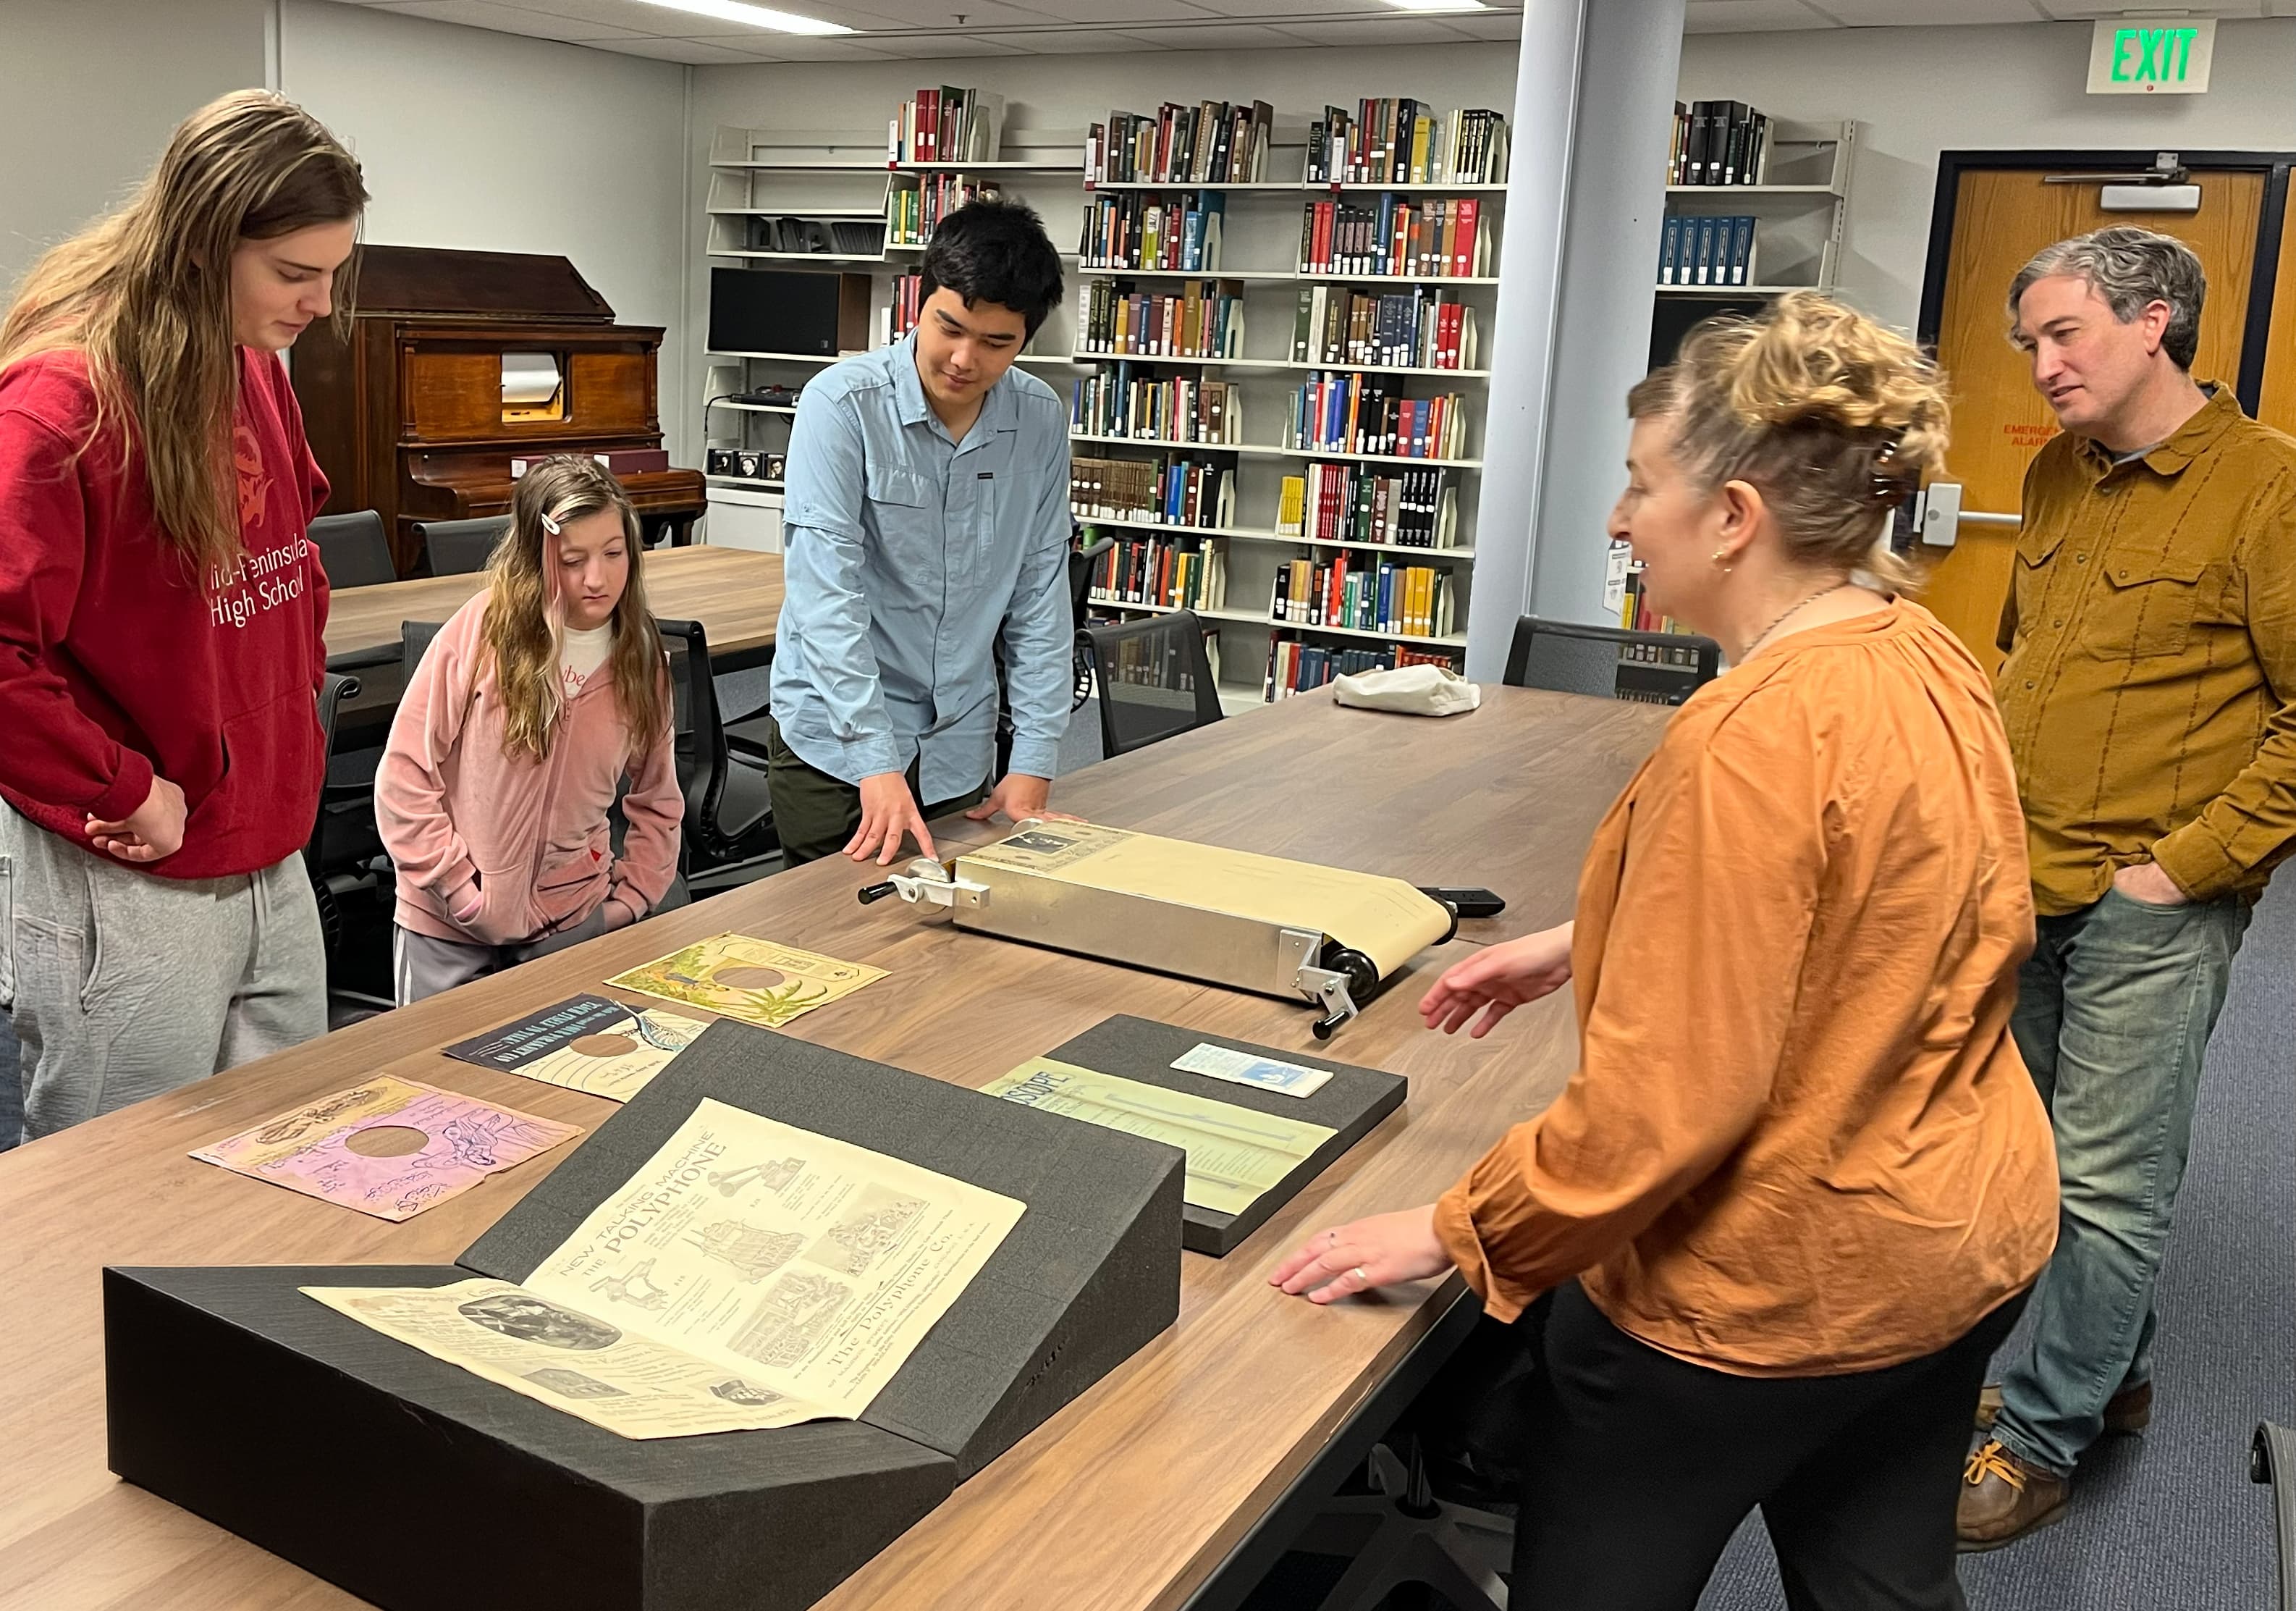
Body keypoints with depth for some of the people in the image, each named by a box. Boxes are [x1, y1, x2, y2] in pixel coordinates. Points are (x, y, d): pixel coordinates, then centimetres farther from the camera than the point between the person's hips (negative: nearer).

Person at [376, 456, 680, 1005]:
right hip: (450, 930, -2)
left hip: (574, 921, 3)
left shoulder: (641, 658, -3)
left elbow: (657, 802, 8)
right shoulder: (479, 632, -15)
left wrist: (627, 904, 0)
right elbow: (404, 778, -11)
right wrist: (465, 893, -11)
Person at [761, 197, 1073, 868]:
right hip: (837, 739, -4)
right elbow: (828, 592, -20)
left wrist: (1034, 761, -3)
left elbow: (1040, 596, 1)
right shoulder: (842, 404, -14)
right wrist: (875, 763, -27)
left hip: (960, 746, 4)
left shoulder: (1040, 421, -1)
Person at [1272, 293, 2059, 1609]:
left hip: (1766, 1285, -8)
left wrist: (1455, 1232, -16)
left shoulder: (1756, 738, -28)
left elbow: (1669, 1094, -27)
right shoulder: (1931, 660, -2)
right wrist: (1586, 946, 14)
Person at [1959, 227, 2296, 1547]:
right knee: (2046, 1147, 17)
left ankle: (2045, 1437, 18)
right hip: (2025, 883, 7)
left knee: (2109, 1183, 3)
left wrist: (2184, 867, -17)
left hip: (2151, 907, -7)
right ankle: (2112, 1374, 37)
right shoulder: (2058, 476, 9)